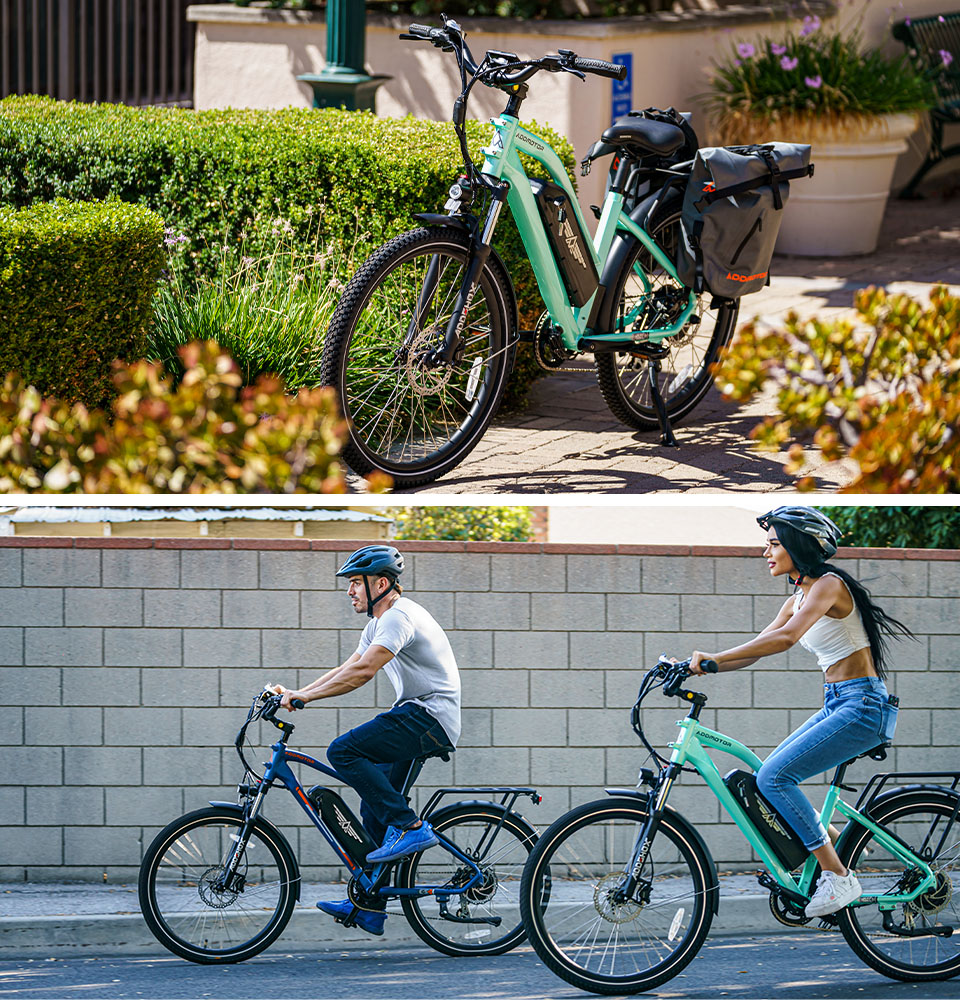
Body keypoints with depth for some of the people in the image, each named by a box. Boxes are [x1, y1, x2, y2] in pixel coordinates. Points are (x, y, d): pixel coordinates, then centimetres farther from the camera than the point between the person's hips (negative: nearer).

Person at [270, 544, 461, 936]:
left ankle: (409, 826, -18)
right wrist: (294, 693, 5)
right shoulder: (379, 623, 19)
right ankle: (368, 905, 12)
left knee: (344, 751, -22)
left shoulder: (400, 616, -15)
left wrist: (305, 696, -24)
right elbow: (347, 670, 18)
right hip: (415, 717, 11)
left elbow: (362, 671, -25)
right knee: (374, 808, 9)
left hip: (430, 716, -11)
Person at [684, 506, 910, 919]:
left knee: (774, 776, -17)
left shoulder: (829, 585, -14)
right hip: (836, 707, 10)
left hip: (862, 707, -10)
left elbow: (785, 638, -29)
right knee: (769, 779, 6)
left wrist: (715, 657, -32)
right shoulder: (798, 599, 15)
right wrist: (697, 666, 1)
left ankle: (839, 879, -14)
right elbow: (754, 649, 14)